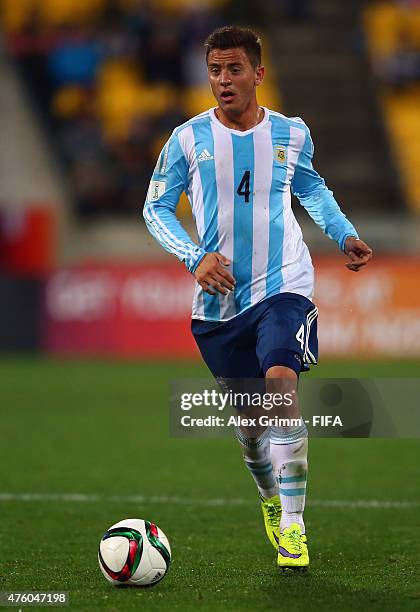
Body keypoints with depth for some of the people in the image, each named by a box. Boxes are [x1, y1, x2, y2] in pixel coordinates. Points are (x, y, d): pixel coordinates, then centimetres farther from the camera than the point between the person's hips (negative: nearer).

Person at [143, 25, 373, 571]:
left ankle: (293, 524, -22)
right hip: (219, 297, 1)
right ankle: (270, 498, 41)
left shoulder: (292, 134, 1)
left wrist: (344, 234, 6)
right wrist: (195, 257, -13)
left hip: (283, 285, -1)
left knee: (280, 382, -25)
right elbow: (156, 207, 3)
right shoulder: (189, 139, -4)